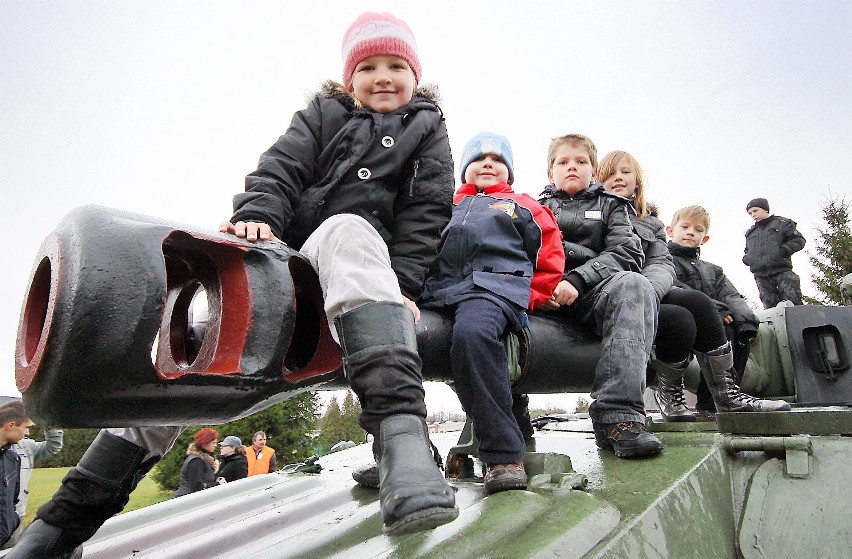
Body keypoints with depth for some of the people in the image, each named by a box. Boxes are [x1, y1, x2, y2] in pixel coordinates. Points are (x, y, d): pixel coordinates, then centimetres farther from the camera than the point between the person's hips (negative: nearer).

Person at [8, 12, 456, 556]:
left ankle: (399, 428, -53)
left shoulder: (427, 128, 17)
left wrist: (401, 284, -13)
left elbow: (428, 211, 3)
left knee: (346, 230, -37)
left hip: (356, 269, -2)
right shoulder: (323, 116, 20)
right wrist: (257, 215, -20)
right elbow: (280, 170, 3)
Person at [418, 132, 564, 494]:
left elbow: (550, 264, 20)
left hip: (494, 284, -3)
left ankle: (503, 454, -32)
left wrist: (523, 301, 4)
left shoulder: (524, 206, 30)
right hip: (435, 291, 3)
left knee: (472, 333, -39)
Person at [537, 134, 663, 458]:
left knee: (633, 284, -35)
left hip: (592, 297, 0)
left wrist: (577, 280, -11)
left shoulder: (610, 206, 27)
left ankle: (618, 415, -43)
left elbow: (627, 254, 7)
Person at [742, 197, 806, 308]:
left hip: (782, 272, -4)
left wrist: (782, 251, -13)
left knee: (794, 303, -13)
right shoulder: (750, 232, 24)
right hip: (761, 276, 4)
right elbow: (747, 252, 30)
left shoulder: (782, 223, 10)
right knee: (770, 306, 0)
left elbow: (799, 240, 2)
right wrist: (747, 258, 6)